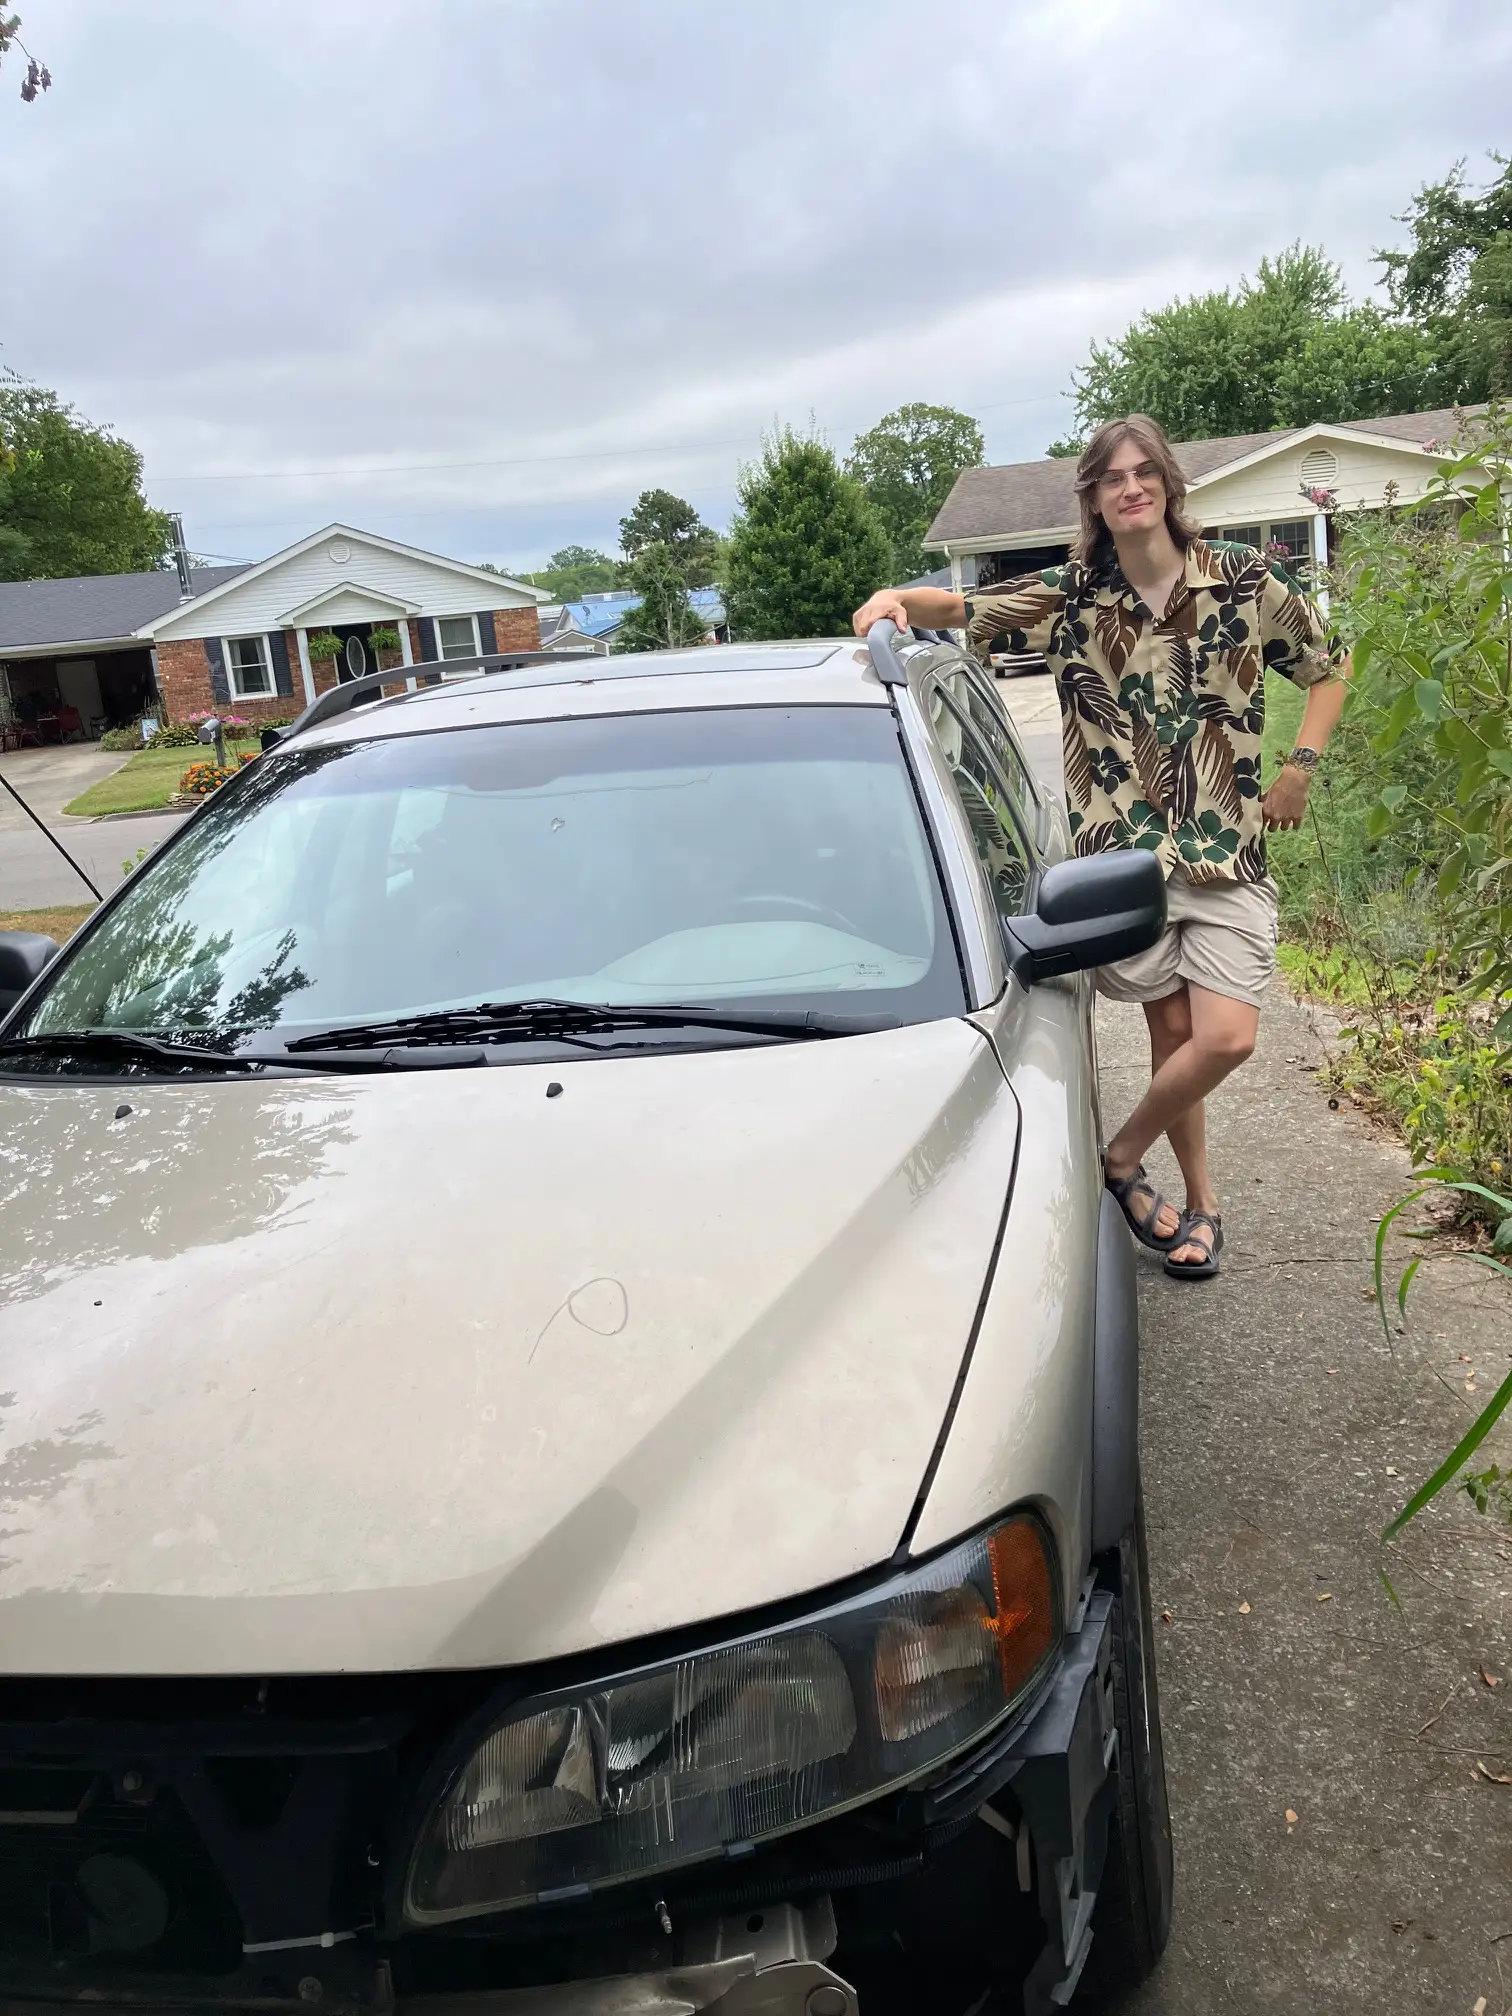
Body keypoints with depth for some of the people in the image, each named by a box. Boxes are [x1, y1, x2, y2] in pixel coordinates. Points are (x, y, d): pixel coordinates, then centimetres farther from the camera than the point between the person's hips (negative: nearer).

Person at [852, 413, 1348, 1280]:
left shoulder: (1242, 579, 1)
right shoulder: (1070, 595, 2)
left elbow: (1330, 664, 12)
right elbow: (964, 608, 4)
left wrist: (1300, 768, 3)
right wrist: (898, 598, -18)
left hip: (1229, 851, 1)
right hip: (1126, 851, 0)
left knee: (1226, 1039, -10)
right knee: (1174, 1031, 5)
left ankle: (1124, 1156, 14)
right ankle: (1202, 1199, 25)